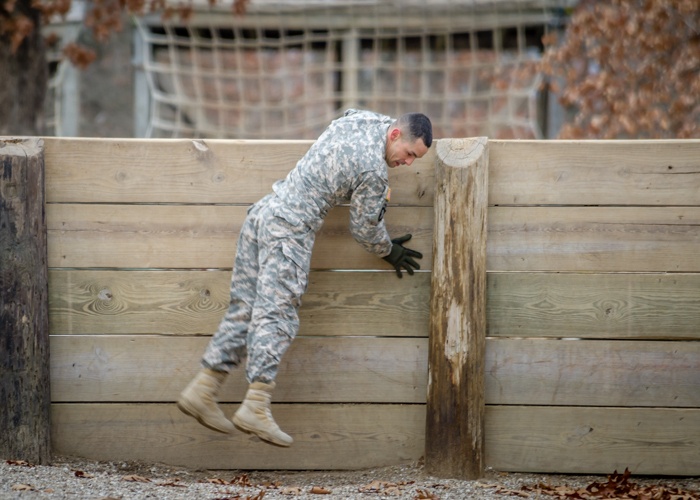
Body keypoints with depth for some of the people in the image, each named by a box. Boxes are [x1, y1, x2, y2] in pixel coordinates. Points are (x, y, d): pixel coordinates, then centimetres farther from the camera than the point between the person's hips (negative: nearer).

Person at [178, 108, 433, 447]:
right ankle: (256, 407, -21)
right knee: (276, 316, -12)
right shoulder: (374, 170, -12)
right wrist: (389, 251, 19)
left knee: (245, 308, 9)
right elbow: (365, 229, 0)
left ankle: (203, 389, 7)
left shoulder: (354, 120, 11)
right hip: (290, 231, -9)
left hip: (263, 212, 9)